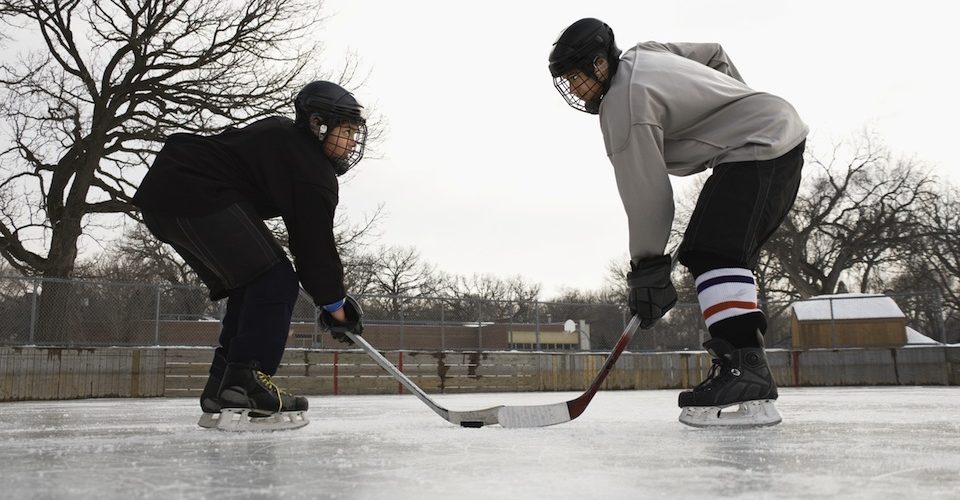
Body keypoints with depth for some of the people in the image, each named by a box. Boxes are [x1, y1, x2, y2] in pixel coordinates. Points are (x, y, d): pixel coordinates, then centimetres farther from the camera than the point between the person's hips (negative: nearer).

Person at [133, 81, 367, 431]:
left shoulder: (283, 136, 21)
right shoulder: (311, 166, -9)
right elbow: (315, 241, -9)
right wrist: (335, 303, 0)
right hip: (194, 195, -11)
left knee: (249, 288, 14)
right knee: (274, 281, -10)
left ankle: (222, 394, 13)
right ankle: (243, 388, -16)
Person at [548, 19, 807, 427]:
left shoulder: (624, 105, -18)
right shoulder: (642, 54, 11)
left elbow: (646, 194, -21)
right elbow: (715, 54, 25)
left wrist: (647, 269, -16)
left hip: (760, 147, -11)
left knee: (713, 254, -22)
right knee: (710, 255, 7)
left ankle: (746, 382, -30)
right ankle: (745, 375, 4)